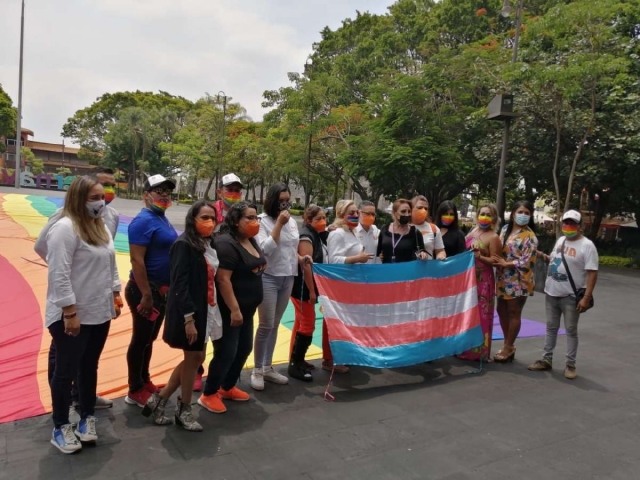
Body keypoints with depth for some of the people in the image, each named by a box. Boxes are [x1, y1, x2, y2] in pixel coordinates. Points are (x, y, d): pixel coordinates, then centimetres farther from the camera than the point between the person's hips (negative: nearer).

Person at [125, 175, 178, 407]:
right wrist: (146, 295, -25)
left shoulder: (162, 219, 11)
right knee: (141, 339, 3)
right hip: (146, 289, -9)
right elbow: (136, 260, -23)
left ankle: (145, 382, 34)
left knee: (150, 338, 19)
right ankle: (135, 391, 17)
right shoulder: (144, 221, -18)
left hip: (162, 289, 9)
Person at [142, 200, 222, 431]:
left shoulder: (209, 244, 9)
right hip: (188, 312, -8)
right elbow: (179, 284, -20)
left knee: (196, 358, 16)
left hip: (206, 310, 8)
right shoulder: (183, 245, -15)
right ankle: (184, 409, 27)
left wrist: (211, 312, 9)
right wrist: (188, 318, -24)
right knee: (193, 358, 6)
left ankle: (159, 399, 30)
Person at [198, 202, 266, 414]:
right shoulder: (227, 244, -20)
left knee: (244, 349, 17)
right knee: (226, 352, -2)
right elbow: (223, 279, -26)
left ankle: (227, 388, 34)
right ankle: (208, 395, 16)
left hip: (247, 308, 10)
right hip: (229, 310, -10)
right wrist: (234, 309, -26)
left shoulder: (251, 241, 9)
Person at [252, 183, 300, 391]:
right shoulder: (262, 221, -9)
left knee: (275, 325, 13)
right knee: (266, 325, -5)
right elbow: (265, 248, -19)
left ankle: (267, 368, 24)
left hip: (288, 278, 6)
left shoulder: (292, 222, 10)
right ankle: (257, 370, 11)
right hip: (268, 278, -6)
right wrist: (279, 224, -20)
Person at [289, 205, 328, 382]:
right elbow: (306, 265, -23)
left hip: (309, 286, 10)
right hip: (303, 287, -10)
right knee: (308, 324, -6)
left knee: (301, 322, 15)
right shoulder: (306, 236, -17)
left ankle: (296, 360, 25)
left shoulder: (316, 235, 13)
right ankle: (295, 365, 3)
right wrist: (311, 291, -23)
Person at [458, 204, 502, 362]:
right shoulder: (473, 231, 11)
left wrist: (479, 256, -23)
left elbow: (495, 261, -11)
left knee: (480, 315, -1)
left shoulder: (493, 237, -9)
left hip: (483, 280, -7)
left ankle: (480, 351, 10)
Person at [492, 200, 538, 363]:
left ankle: (508, 348, 17)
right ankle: (508, 345, 28)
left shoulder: (529, 236, -12)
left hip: (519, 281, -7)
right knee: (502, 310, 13)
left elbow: (528, 262, -17)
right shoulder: (506, 229, 8)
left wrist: (506, 263, -17)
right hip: (503, 278, 7)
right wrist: (498, 262, -3)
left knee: (514, 313, 4)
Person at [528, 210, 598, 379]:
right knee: (551, 327, 14)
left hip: (571, 296, -7)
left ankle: (570, 364, 15)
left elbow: (592, 273, -17)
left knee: (571, 330, 5)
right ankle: (547, 360, 24)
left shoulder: (587, 245, -13)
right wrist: (545, 257, 5)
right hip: (551, 293, 7)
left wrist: (586, 297, -22)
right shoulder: (560, 240, 10)